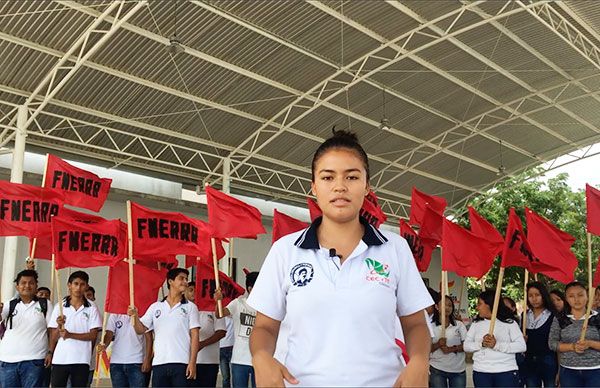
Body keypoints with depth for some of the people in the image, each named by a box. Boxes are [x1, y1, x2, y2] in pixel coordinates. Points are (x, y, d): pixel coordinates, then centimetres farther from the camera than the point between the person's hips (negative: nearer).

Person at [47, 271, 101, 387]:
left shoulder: (92, 309, 3)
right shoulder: (60, 307, 6)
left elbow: (93, 335, -2)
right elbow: (53, 335, 6)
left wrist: (70, 335, -13)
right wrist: (59, 326, -16)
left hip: (81, 361, -1)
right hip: (59, 360, 1)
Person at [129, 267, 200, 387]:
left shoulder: (190, 307, 5)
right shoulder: (155, 307, 11)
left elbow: (194, 336, 0)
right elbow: (141, 330, 10)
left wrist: (192, 362, -8)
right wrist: (135, 317, -11)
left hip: (182, 363, -2)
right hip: (159, 363, 2)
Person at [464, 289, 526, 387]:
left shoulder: (509, 322, 0)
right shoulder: (476, 323, 11)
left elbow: (522, 346, -9)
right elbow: (466, 346, 5)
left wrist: (497, 345, -20)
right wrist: (481, 344, -15)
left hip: (506, 372, -3)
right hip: (481, 372, 3)